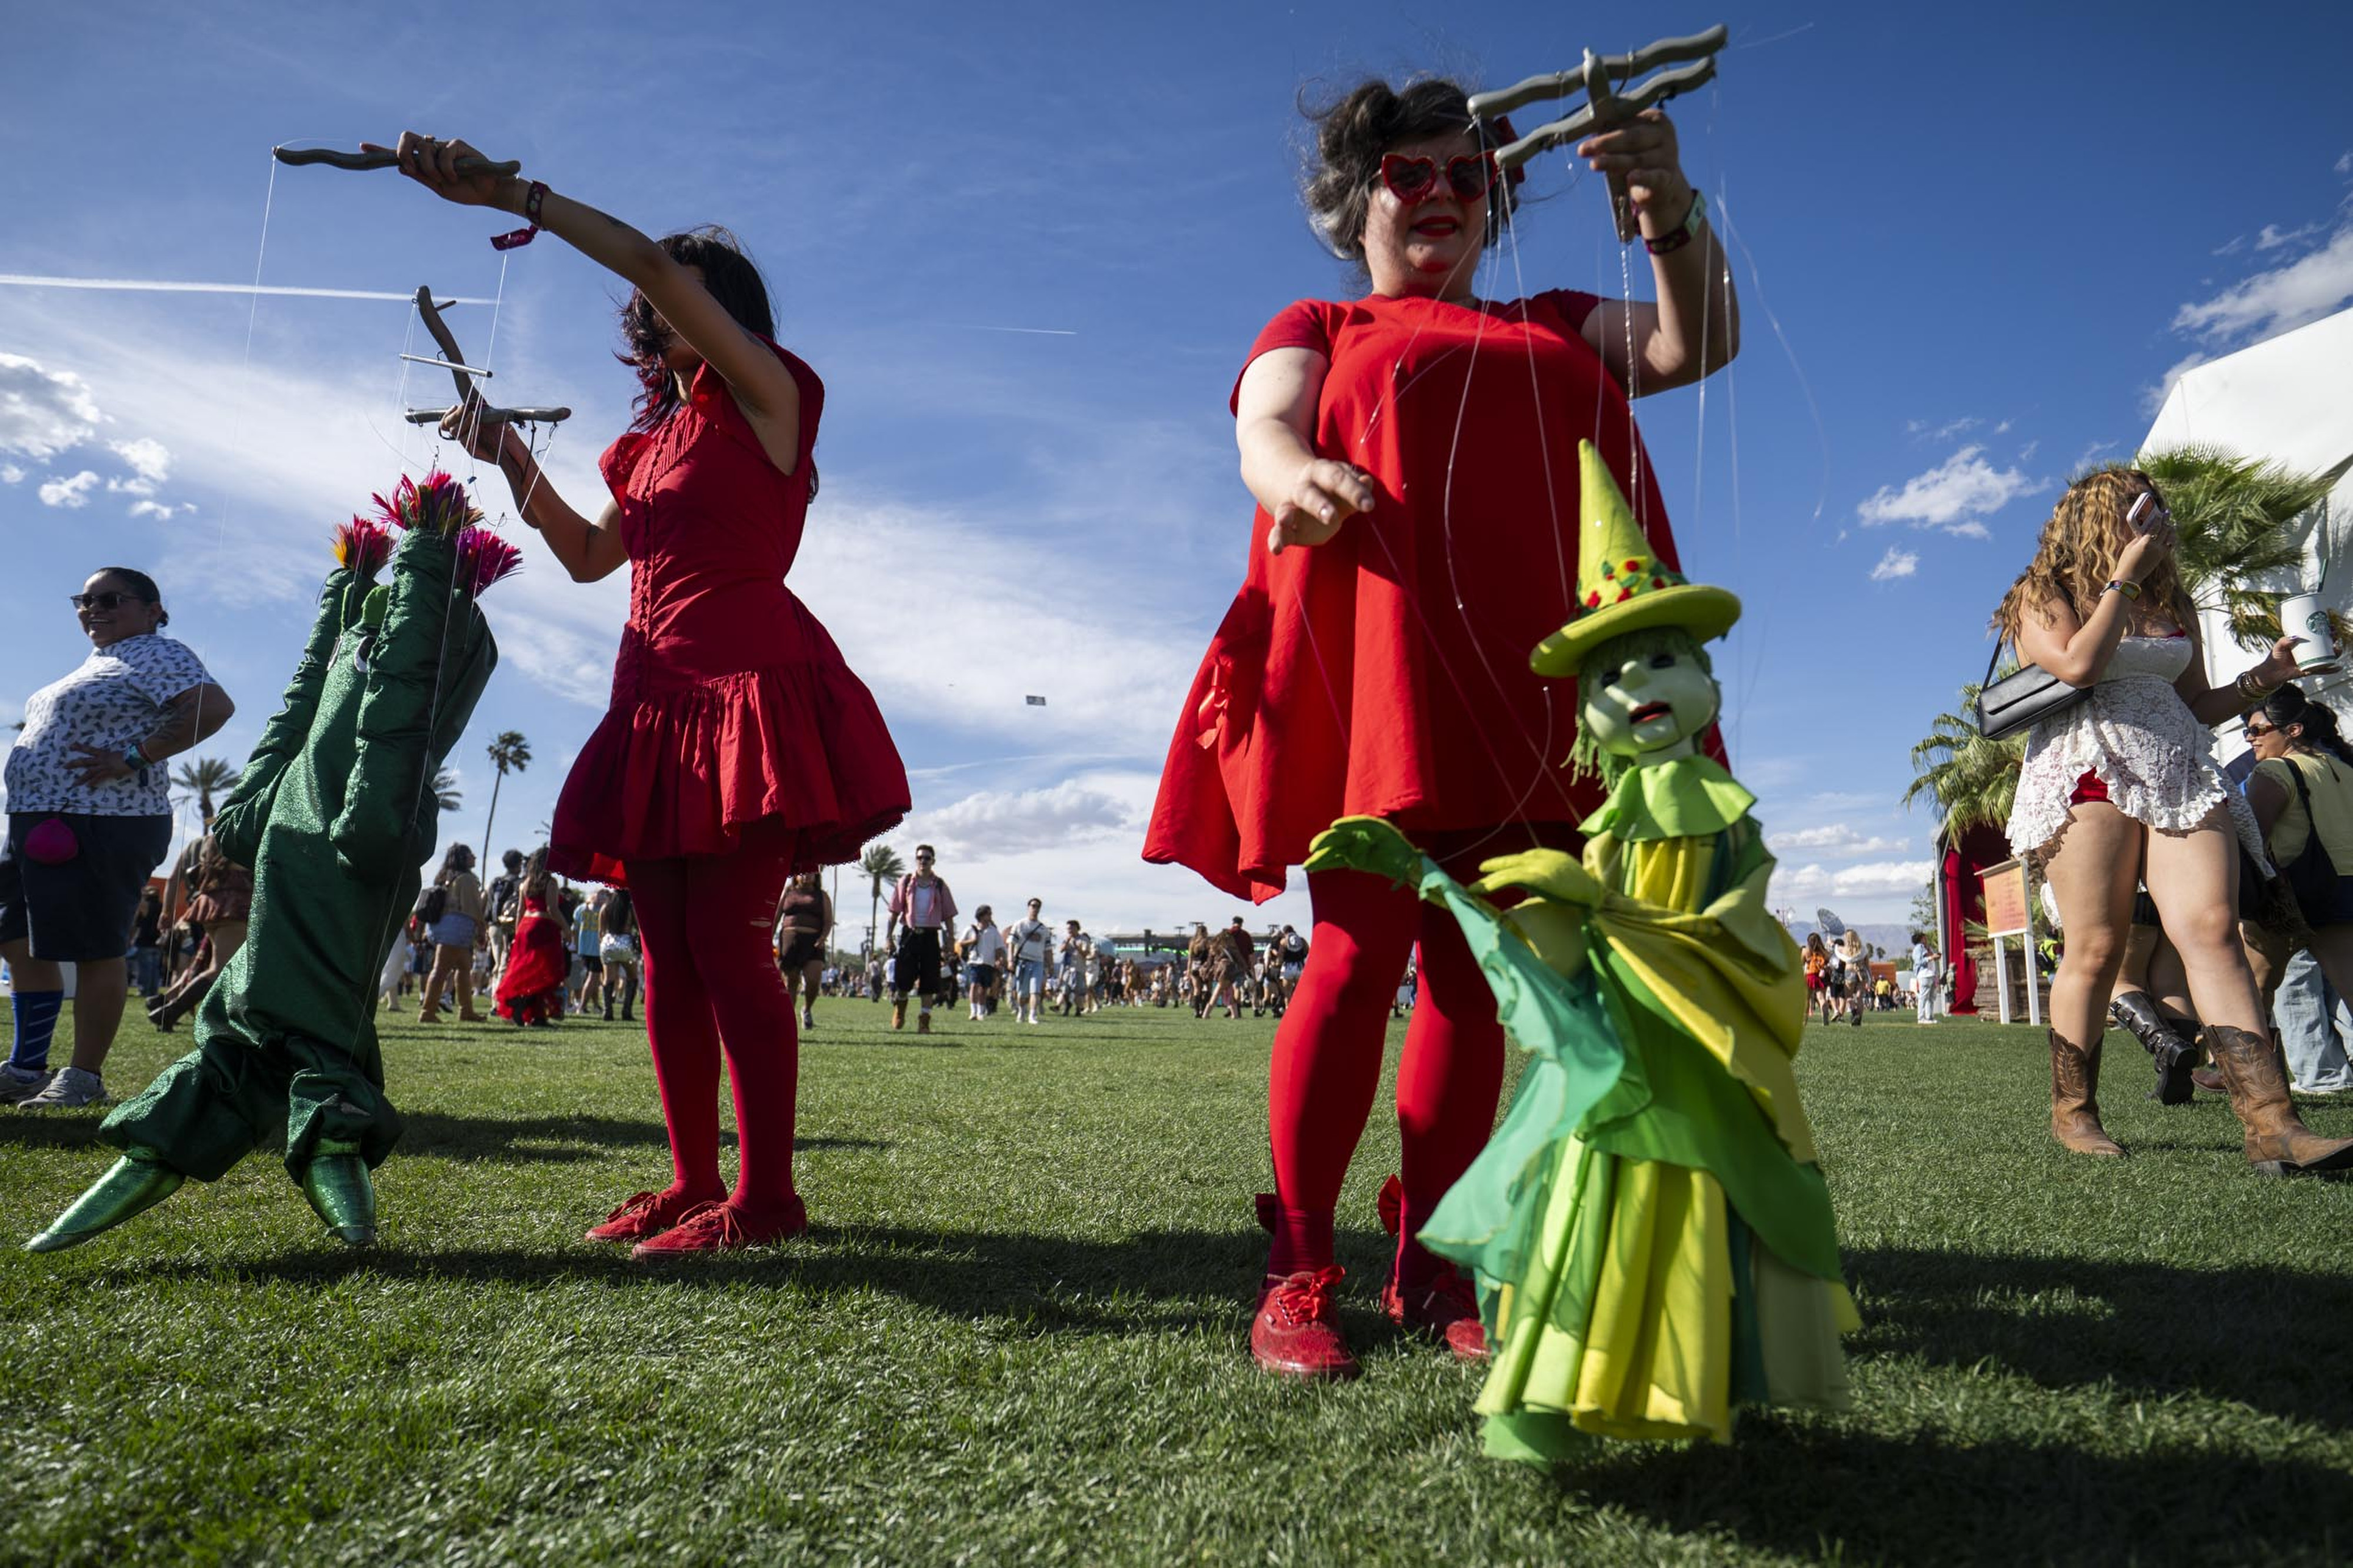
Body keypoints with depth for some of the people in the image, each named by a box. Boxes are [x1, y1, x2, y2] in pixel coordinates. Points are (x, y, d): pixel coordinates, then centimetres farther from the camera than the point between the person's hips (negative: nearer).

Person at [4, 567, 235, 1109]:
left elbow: (214, 707, -25)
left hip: (103, 825, -11)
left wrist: (134, 757, -24)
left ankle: (84, 1078, 3)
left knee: (96, 951, -5)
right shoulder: (97, 662, 23)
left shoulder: (157, 655, -7)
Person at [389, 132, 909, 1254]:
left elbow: (654, 265, -9)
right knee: (668, 952, 5)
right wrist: (514, 464, 19)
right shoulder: (651, 444, 24)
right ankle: (694, 1184, 12)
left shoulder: (767, 399, 3)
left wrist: (506, 192, -6)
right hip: (655, 697, 8)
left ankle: (766, 1195, -7)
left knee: (726, 940, -13)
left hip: (749, 687, -8)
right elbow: (589, 558, 31)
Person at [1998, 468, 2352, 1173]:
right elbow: (2079, 665, -12)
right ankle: (2072, 1112, 5)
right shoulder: (2044, 594, 7)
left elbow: (2198, 704, 24)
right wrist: (2122, 579, -4)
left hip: (2178, 772, 5)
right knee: (2096, 950, -8)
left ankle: (2272, 1125, -21)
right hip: (2089, 771, -4)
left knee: (2213, 930, -13)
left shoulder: (2172, 602, 23)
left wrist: (2263, 677, 6)